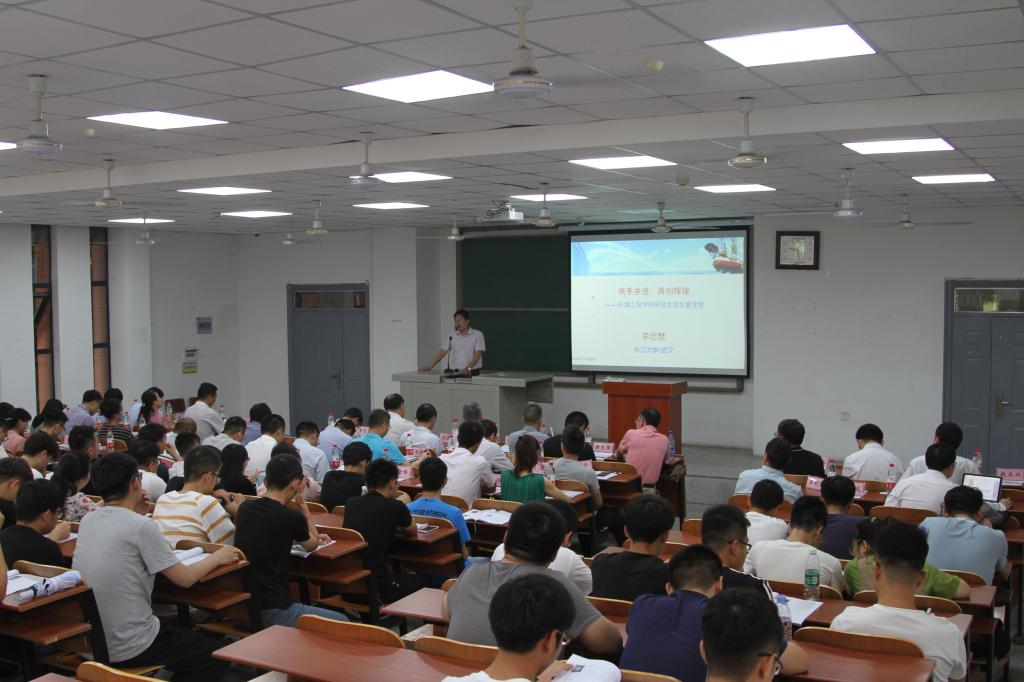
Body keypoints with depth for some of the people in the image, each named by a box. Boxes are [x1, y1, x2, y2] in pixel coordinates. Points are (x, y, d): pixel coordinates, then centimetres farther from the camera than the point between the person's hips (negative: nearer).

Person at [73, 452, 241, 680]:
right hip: (128, 650, -8)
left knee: (174, 629, 31)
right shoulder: (142, 526, -18)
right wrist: (217, 557, 4)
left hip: (89, 642, 8)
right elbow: (185, 579, -12)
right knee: (217, 657, 8)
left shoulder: (87, 521, 3)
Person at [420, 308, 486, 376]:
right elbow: (442, 352, 6)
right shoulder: (451, 336, 10)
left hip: (472, 373, -3)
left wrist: (468, 368, -24)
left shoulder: (477, 335, 0)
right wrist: (430, 366, -5)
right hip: (454, 373, 3)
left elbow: (477, 354, -9)